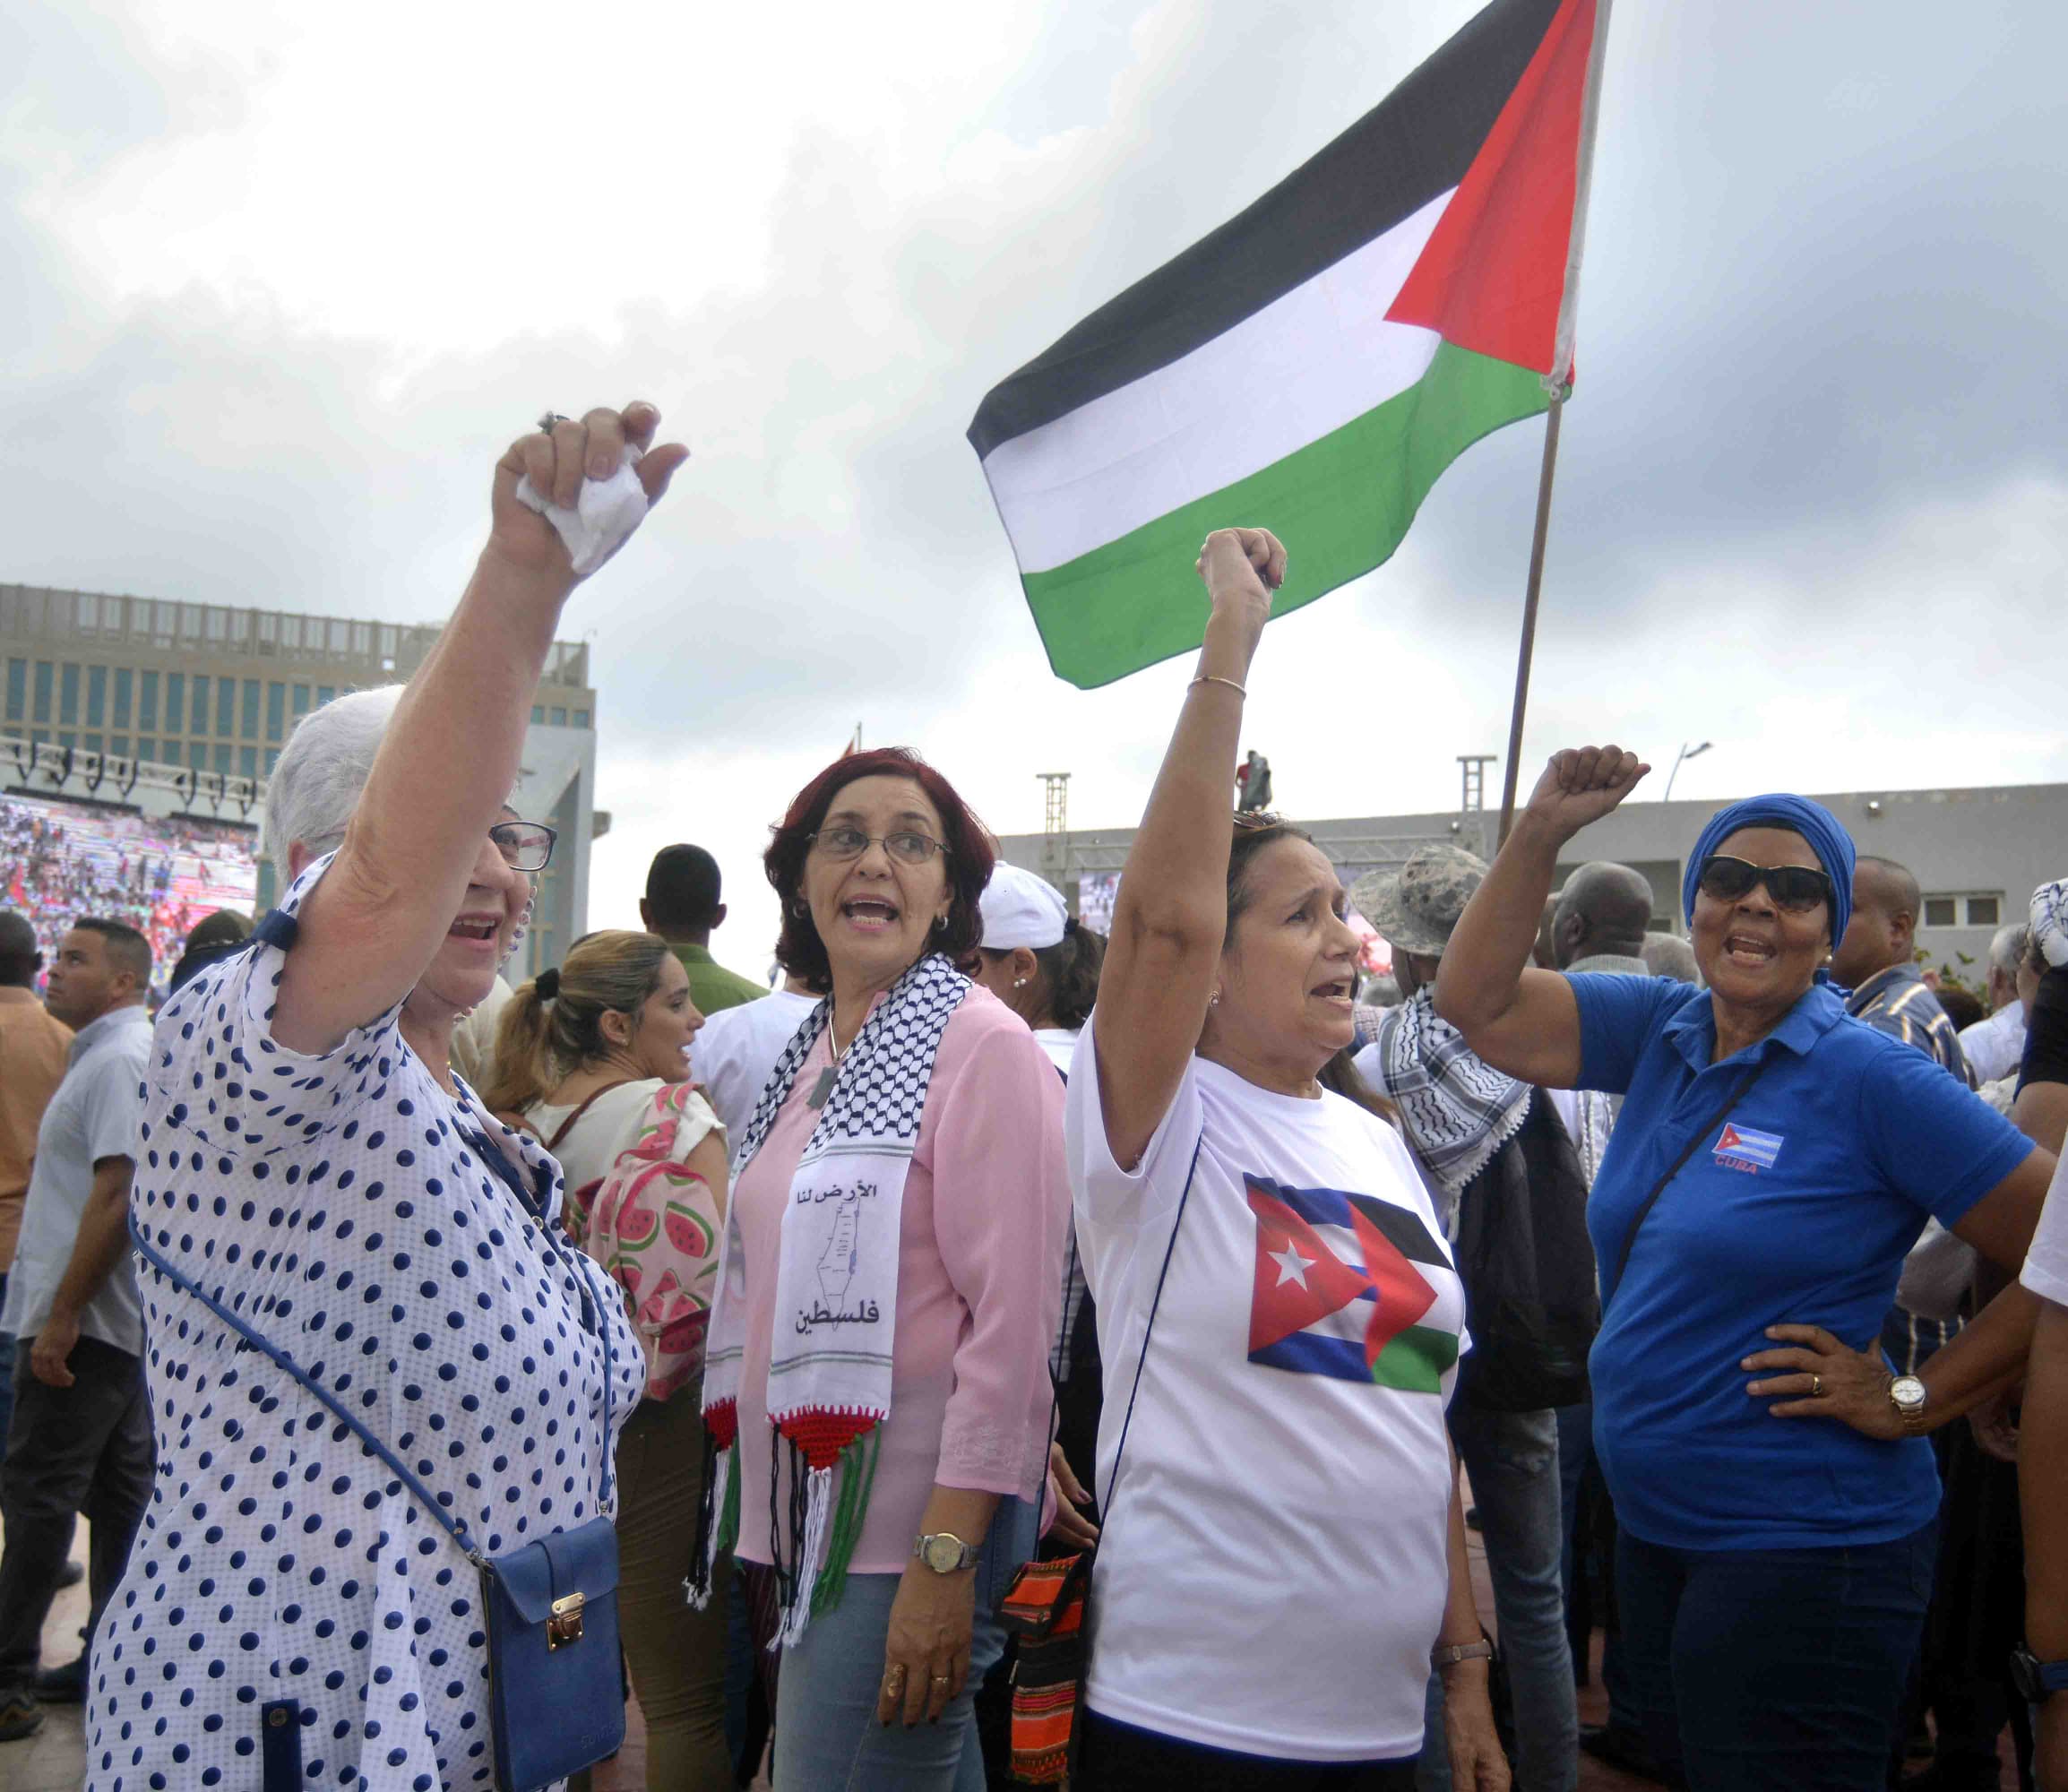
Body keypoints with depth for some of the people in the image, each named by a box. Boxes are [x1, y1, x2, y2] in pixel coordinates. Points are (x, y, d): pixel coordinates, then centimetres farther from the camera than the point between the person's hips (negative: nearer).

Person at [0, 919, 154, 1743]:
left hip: (85, 1319, -10)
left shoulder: (118, 1061, -15)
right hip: (119, 1321, 10)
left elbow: (117, 1193, -23)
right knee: (118, 1488, 12)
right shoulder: (108, 1054, 17)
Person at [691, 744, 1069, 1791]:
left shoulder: (982, 1045, -12)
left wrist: (947, 1558, -21)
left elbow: (1014, 1320, -17)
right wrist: (766, 1529, 14)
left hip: (902, 1538, -7)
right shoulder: (812, 1054, 11)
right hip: (810, 1512, 7)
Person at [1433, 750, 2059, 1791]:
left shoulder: (1876, 1082, -15)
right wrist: (1540, 834, -11)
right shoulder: (1661, 1033, 3)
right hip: (1655, 1530, 7)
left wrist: (1912, 1400, -15)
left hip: (1802, 1549, -6)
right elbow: (1477, 1003, -2)